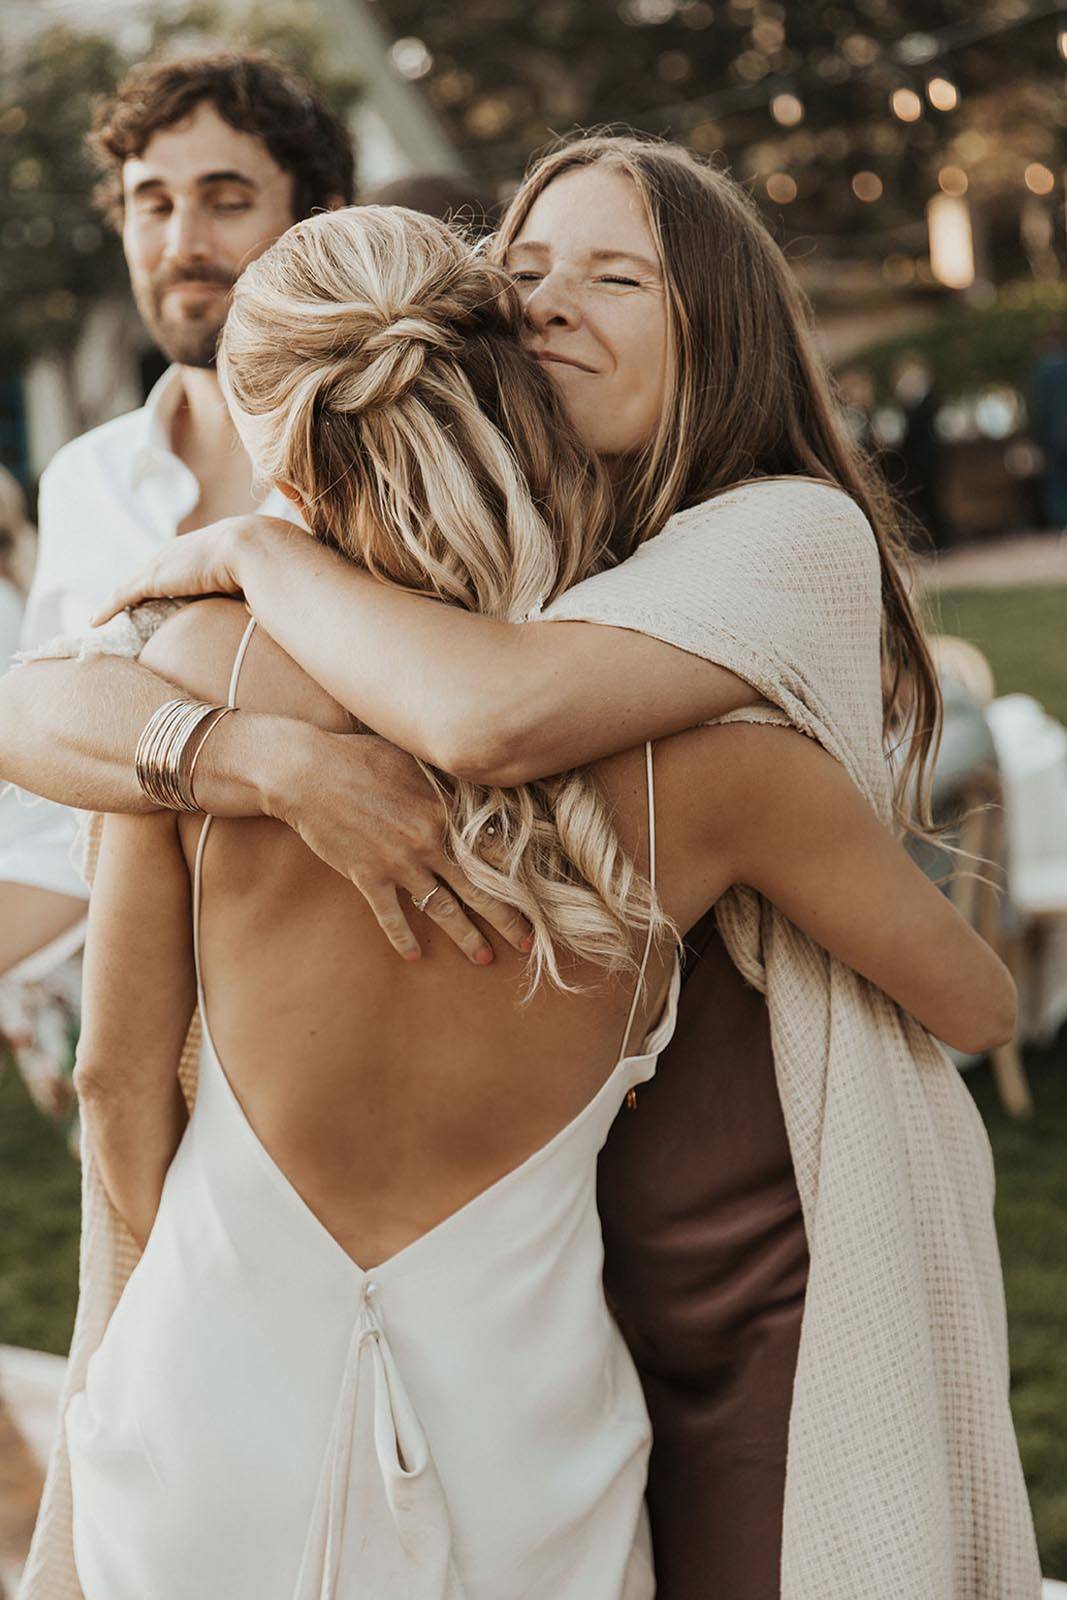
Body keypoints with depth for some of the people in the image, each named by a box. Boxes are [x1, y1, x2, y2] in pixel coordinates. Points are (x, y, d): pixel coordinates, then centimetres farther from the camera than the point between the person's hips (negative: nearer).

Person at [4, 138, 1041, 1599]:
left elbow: (497, 715, -34)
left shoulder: (795, 536, -14)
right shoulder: (424, 585, -1)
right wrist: (274, 758, -33)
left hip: (793, 1275, -4)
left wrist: (251, 550, -18)